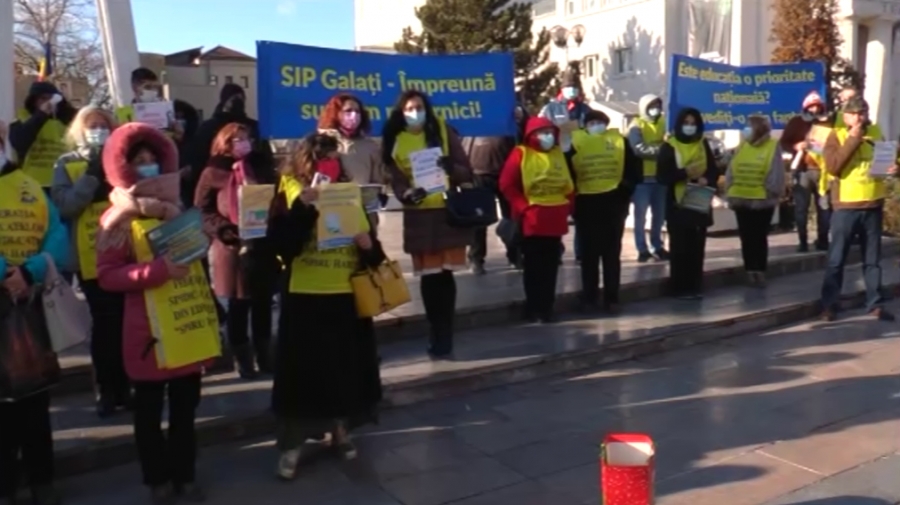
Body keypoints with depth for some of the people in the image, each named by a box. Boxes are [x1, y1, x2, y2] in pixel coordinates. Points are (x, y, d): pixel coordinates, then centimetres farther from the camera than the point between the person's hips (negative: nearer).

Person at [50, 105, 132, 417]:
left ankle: (124, 386, 17)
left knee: (124, 321, 5)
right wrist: (92, 175, -16)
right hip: (92, 257, -2)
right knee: (104, 323, -4)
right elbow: (65, 205, -11)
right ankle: (106, 390, 8)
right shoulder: (67, 164, 5)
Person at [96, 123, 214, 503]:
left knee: (185, 407, 13)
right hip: (149, 329, -5)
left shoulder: (177, 210, 14)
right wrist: (158, 269, -23)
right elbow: (107, 275, -13)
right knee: (150, 410, 9)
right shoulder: (117, 219, -6)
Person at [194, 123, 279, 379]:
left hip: (263, 246, 4)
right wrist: (228, 232, -17)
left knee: (263, 304, 9)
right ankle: (243, 359, 14)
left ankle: (264, 355, 20)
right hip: (232, 249, -4)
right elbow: (202, 212, -4)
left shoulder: (260, 171, 15)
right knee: (238, 306, 3)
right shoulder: (213, 174, 0)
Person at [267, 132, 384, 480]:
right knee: (303, 369, 1)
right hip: (304, 298, -4)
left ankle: (341, 431, 32)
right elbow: (282, 245, -18)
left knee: (345, 366, 13)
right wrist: (303, 207, -25)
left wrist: (369, 246, -11)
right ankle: (292, 445, 13)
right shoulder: (290, 196, -2)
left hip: (346, 297, 4)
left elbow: (372, 248, 11)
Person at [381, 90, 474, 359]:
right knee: (429, 276, 2)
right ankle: (437, 334, 14)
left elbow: (465, 168, 1)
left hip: (449, 211, 0)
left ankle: (444, 336, 9)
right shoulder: (395, 140, 5)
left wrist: (451, 168, -21)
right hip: (419, 214, 0)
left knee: (445, 274, 0)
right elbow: (395, 178, -3)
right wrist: (407, 193, -24)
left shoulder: (442, 131, 5)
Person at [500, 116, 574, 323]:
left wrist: (567, 205, 5)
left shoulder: (558, 154, 13)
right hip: (532, 220, -5)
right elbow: (507, 184, -9)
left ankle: (547, 307, 16)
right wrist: (524, 207, -13)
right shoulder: (521, 153, -5)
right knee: (533, 266, 2)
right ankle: (533, 307, 10)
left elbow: (568, 184, 19)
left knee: (551, 265, 9)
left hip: (555, 219, 5)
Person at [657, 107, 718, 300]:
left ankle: (695, 286, 13)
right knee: (680, 247, -4)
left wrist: (706, 180, -11)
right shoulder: (669, 146, -3)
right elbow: (662, 176, -9)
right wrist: (684, 173, -22)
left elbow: (714, 171, 11)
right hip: (677, 204, -4)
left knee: (697, 247, 5)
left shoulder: (703, 145, 11)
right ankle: (680, 288, 4)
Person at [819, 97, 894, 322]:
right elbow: (833, 167, -18)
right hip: (845, 205, -4)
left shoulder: (876, 131, 8)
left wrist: (891, 167, 0)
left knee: (873, 259, 11)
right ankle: (829, 305, 8)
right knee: (837, 258, 1)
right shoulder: (836, 135, -4)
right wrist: (853, 138, -16)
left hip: (873, 205, 4)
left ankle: (875, 304, 18)